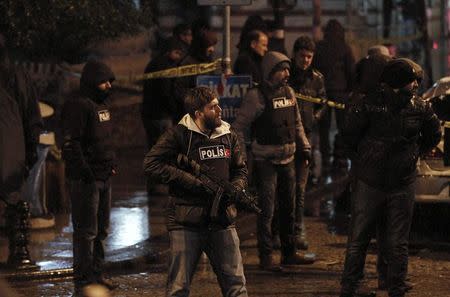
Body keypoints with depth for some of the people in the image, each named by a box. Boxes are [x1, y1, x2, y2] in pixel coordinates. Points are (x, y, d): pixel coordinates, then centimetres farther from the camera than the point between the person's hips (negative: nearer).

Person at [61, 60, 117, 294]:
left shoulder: (103, 105, 15)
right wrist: (84, 171, -23)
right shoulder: (79, 106, -15)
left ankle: (96, 273, 28)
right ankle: (83, 280, -3)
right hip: (85, 178, -10)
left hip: (104, 177, 10)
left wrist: (111, 163, 17)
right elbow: (71, 143, -21)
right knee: (86, 231, -7)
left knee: (100, 229, 17)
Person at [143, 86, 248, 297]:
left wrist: (233, 190, -5)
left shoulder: (228, 136, 9)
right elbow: (151, 164, -15)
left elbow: (240, 170, 19)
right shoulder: (179, 135, -7)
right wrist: (192, 181, -18)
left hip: (222, 221, 4)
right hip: (187, 222, -4)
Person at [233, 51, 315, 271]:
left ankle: (289, 252, 23)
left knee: (289, 207, 13)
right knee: (267, 209, -6)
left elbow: (297, 124, 21)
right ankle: (266, 256, 0)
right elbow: (239, 126, -11)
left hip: (287, 159, 7)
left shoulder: (288, 93, 9)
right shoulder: (257, 96, -12)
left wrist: (304, 148, 18)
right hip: (266, 160, -7)